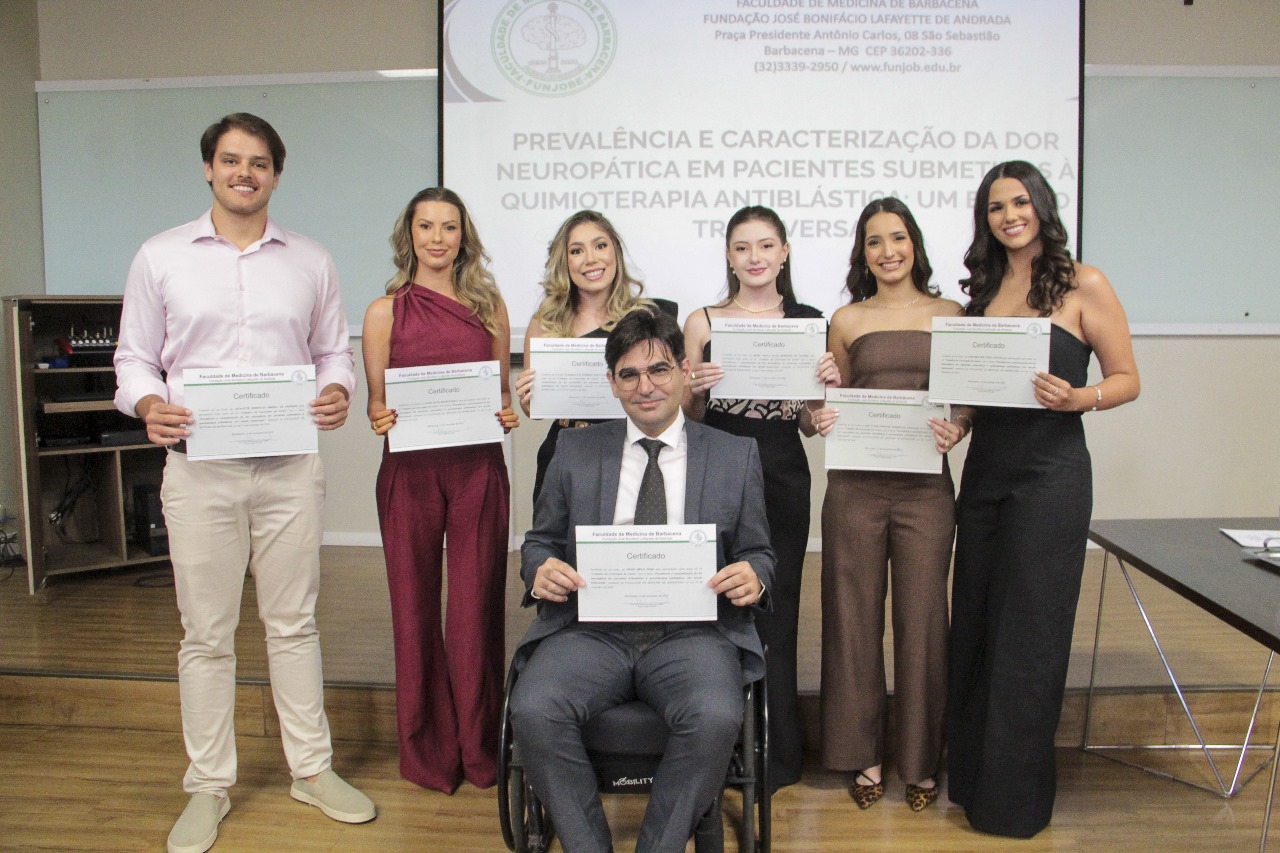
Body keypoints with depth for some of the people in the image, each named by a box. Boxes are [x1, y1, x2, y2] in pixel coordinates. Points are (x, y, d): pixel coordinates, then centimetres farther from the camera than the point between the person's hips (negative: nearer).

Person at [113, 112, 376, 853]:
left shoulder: (311, 262, 10)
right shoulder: (160, 257, 6)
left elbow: (334, 350, 12)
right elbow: (135, 358, 7)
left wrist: (338, 391, -10)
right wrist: (149, 406, -14)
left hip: (291, 465, 1)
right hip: (200, 466, -1)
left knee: (294, 622, 10)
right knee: (207, 633, 7)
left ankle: (313, 769, 24)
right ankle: (209, 787, 22)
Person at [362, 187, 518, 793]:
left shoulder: (489, 305, 9)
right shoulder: (386, 311, 5)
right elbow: (375, 402, 6)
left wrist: (507, 414, -7)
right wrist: (381, 420, -15)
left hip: (478, 467, 1)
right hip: (411, 468, 0)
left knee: (477, 603, 2)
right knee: (415, 604, 7)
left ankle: (478, 747, 18)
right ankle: (427, 750, 23)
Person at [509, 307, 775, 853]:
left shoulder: (736, 456, 12)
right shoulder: (575, 451, 14)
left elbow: (757, 554, 15)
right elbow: (539, 541, 17)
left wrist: (752, 577, -10)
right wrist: (541, 569, -7)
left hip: (691, 630, -1)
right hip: (592, 628, 1)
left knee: (716, 719, -31)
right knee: (532, 711, -27)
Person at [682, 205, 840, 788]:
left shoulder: (809, 323, 8)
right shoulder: (703, 322, 5)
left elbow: (809, 425, 11)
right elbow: (691, 419, 6)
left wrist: (825, 386, -8)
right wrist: (697, 389, -14)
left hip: (782, 479, 1)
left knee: (775, 611, 6)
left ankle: (777, 753, 21)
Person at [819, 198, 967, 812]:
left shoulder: (950, 314, 8)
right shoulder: (846, 320, 9)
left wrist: (956, 428, -10)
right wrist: (823, 416, -9)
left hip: (925, 482, 0)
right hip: (856, 483, 0)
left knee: (922, 617, 5)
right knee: (856, 615, 6)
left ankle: (920, 759, 22)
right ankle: (864, 754, 22)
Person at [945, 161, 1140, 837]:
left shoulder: (1083, 285, -4)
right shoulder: (983, 289, 12)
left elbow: (1127, 380, -3)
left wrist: (1078, 397, -22)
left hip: (1050, 472, -5)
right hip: (984, 468, 5)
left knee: (1028, 634, 1)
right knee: (974, 628, 10)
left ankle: (1015, 799, 17)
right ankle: (971, 778, 27)